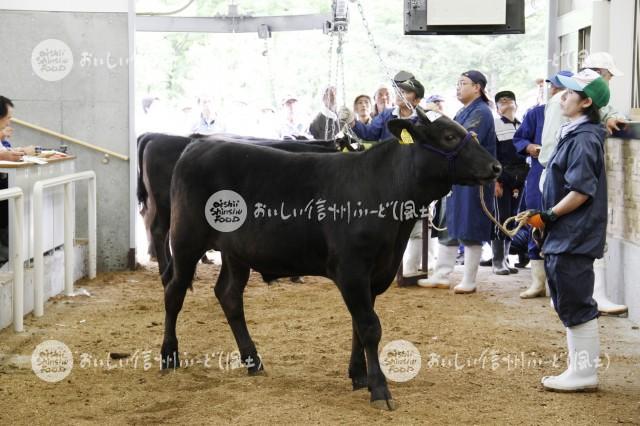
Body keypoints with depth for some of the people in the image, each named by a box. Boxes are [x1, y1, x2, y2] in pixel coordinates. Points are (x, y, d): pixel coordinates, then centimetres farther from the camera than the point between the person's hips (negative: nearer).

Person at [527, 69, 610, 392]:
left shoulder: (584, 138, -16)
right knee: (569, 304, 15)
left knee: (576, 306, -4)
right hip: (562, 238, 10)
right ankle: (579, 370, 23)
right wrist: (547, 219, 12)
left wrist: (548, 215, -15)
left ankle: (584, 374, 4)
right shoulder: (573, 134, 14)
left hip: (573, 239, -10)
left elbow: (582, 191, -22)